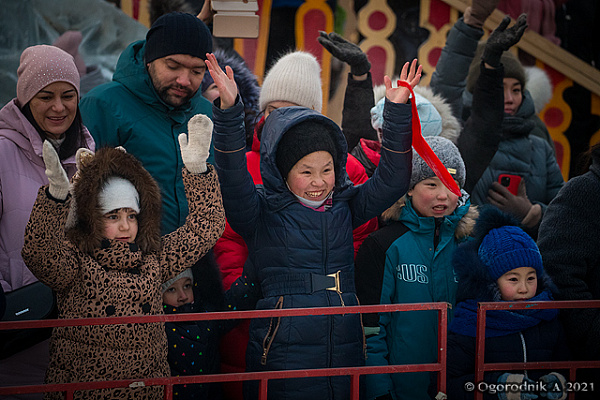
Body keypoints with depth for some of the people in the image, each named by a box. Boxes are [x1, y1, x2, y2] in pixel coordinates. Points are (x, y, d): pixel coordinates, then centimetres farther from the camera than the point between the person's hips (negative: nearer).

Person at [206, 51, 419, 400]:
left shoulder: (345, 207, 11)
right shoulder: (262, 212, -2)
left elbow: (391, 180, 7)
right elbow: (234, 179, -17)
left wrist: (398, 111, -1)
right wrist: (229, 110, -29)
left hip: (346, 351, 4)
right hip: (283, 355, -4)